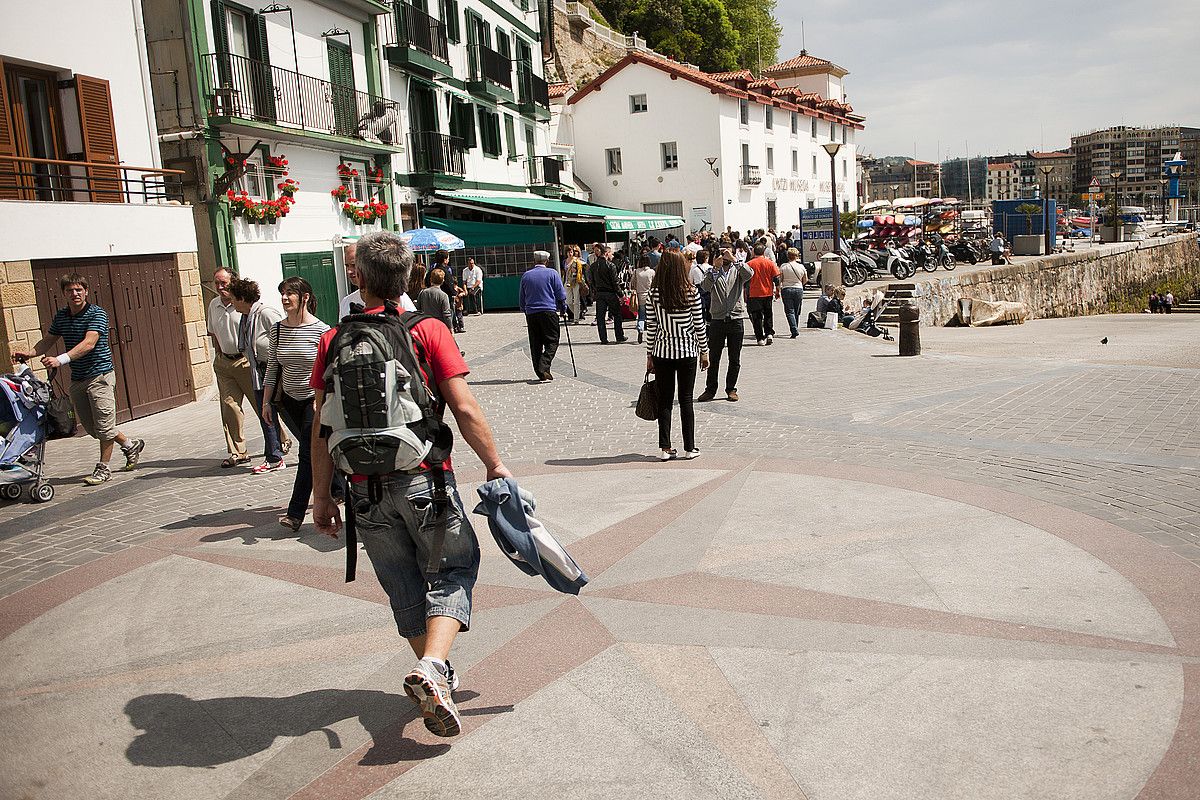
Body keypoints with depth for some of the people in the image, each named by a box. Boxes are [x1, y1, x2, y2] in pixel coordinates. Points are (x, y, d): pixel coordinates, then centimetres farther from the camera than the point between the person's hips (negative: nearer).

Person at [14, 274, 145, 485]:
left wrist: (61, 360, -34)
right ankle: (131, 445, 29)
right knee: (91, 426, 11)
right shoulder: (61, 316, 10)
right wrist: (30, 353, -7)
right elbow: (48, 340, 14)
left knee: (103, 424, -4)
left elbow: (89, 343, -23)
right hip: (77, 379, 7)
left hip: (100, 374, -7)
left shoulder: (97, 314, -12)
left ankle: (103, 468, 9)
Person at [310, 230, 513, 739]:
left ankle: (436, 678, 27)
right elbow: (464, 410, -10)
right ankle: (431, 667, -11)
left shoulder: (334, 340, 2)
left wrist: (322, 496, 9)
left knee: (404, 586, 16)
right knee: (451, 570, 11)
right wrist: (495, 465, 1)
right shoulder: (428, 330, -5)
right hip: (424, 480, -3)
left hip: (365, 488, 3)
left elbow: (322, 427, 1)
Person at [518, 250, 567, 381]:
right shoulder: (552, 273, 0)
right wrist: (563, 309, 12)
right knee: (552, 342, -1)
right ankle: (544, 368, -19)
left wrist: (525, 311, 25)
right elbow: (561, 294, -1)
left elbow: (521, 297, 15)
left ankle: (540, 372, 8)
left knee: (535, 344, 9)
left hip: (531, 313, 4)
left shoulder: (526, 275, 10)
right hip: (549, 311, -4)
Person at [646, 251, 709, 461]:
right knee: (686, 399, 8)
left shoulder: (653, 294, -5)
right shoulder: (691, 292, -8)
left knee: (664, 400, 8)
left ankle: (664, 448, 6)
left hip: (662, 352, 1)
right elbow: (699, 325, -3)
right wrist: (704, 352, 8)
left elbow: (651, 327, -1)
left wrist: (649, 356, 8)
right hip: (687, 351, -1)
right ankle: (689, 448, 12)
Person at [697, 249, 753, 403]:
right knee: (713, 357, 4)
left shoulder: (738, 271, 7)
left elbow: (749, 274, -17)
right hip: (717, 320, 0)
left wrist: (734, 260, -21)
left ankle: (731, 389, 18)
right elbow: (705, 287, -14)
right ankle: (710, 389, 13)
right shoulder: (712, 272, 6)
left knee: (735, 359, 6)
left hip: (736, 319, 0)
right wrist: (715, 268, -22)